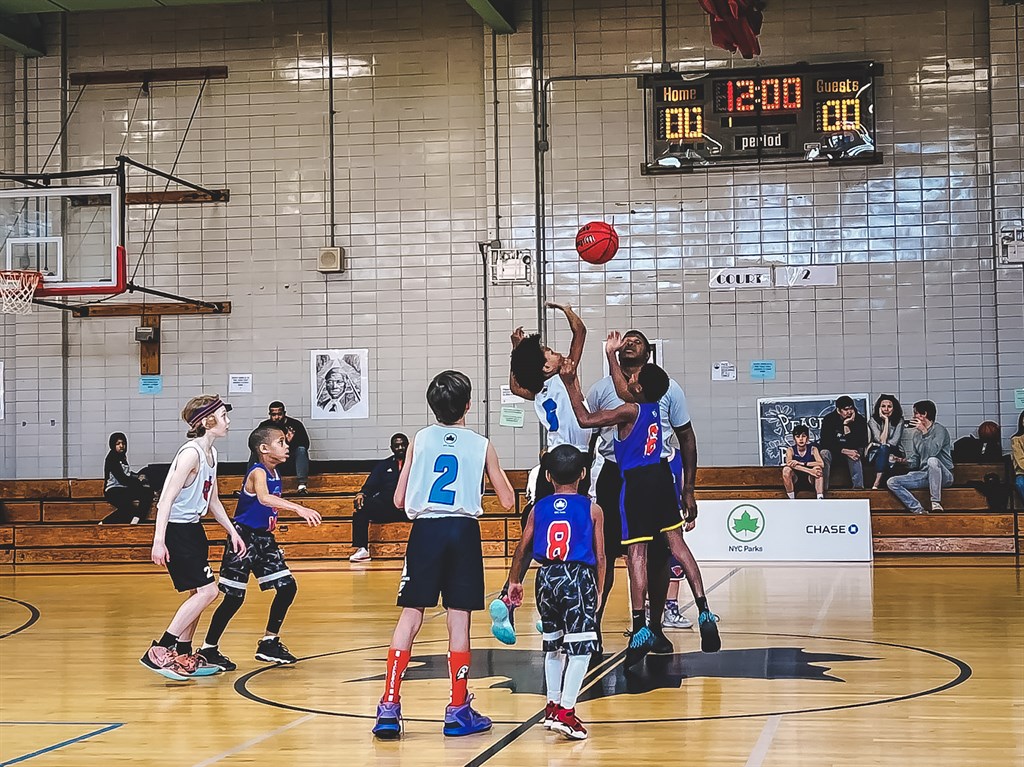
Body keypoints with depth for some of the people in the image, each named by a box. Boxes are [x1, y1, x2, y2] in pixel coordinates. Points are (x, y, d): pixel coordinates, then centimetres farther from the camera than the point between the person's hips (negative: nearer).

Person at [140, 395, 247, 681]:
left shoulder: (211, 453, 10)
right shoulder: (191, 453, -19)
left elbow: (213, 501, 20)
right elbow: (167, 499, -23)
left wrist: (233, 532, 17)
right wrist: (159, 541, -28)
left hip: (192, 529, 10)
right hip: (175, 531, -10)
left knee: (200, 593, 14)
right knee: (207, 590, -13)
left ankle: (183, 656, 26)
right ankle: (159, 652, -10)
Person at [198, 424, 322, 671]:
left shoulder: (275, 474, 5)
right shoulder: (258, 472, -20)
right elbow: (264, 498, -42)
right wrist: (299, 508, -52)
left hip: (263, 539, 8)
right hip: (244, 538, -8)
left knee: (287, 586, 4)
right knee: (234, 597, -4)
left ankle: (269, 643, 15)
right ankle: (208, 649, 10)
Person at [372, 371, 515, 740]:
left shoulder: (420, 439, 5)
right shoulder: (482, 445, 3)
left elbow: (399, 499, 7)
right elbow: (507, 501, 9)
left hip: (426, 530, 1)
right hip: (464, 530, -1)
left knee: (410, 617, 3)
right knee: (459, 620, 4)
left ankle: (389, 707, -2)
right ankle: (458, 710, 9)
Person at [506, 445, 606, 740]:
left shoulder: (539, 509, 9)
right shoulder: (592, 509, 3)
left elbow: (522, 550, 13)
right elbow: (600, 556, 2)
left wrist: (514, 582, 26)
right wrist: (599, 591, 12)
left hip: (546, 578, 4)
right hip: (579, 577, -4)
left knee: (553, 644, 20)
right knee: (580, 646, -3)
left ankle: (553, 705, 27)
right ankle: (566, 711, -13)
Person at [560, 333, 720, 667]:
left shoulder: (630, 410, -15)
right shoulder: (653, 404, 5)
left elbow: (585, 419, -14)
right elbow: (622, 390, 24)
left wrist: (571, 383, -9)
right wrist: (611, 354, 29)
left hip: (636, 483, -7)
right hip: (660, 476, 7)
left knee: (636, 553, -6)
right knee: (676, 542, 10)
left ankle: (640, 628, -9)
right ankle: (704, 612, 3)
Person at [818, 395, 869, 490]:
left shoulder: (860, 420, -15)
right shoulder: (829, 419, -17)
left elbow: (862, 443, -24)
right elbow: (824, 442, -21)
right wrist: (843, 450, -32)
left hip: (850, 449, 0)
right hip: (833, 450, 0)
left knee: (855, 454, -34)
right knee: (824, 453, -32)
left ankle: (858, 486, -35)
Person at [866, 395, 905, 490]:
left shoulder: (899, 421, 0)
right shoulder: (873, 421, -2)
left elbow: (894, 442, -10)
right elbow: (881, 440, -15)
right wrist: (886, 420, -15)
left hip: (893, 453, 0)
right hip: (875, 455, 0)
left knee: (884, 449, -32)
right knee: (883, 449, -33)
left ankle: (876, 483, -39)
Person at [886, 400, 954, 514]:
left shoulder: (939, 429, -6)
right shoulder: (917, 433, 15)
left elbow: (933, 451, -23)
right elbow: (914, 461, 14)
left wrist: (925, 432, -17)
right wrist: (904, 461, -7)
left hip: (943, 475, -6)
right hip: (924, 475, 7)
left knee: (932, 460, -40)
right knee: (892, 482, -11)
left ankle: (936, 503, -34)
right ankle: (919, 510, -25)